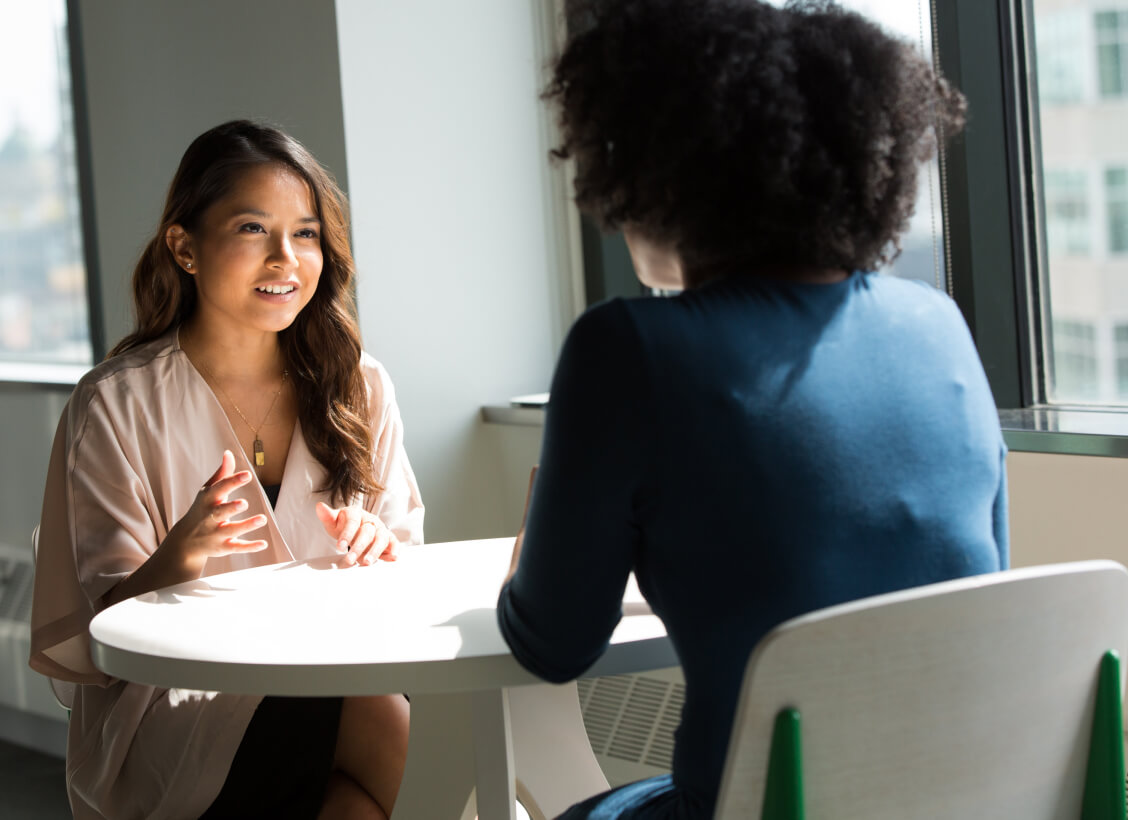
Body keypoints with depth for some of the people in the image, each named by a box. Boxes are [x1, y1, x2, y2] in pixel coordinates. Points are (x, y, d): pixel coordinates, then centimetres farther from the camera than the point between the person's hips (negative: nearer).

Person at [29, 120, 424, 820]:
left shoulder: (356, 386, 8)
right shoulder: (118, 406, -3)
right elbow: (105, 628, -5)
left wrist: (377, 548, -11)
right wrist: (180, 557, -25)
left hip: (333, 678, 5)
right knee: (396, 732, -30)